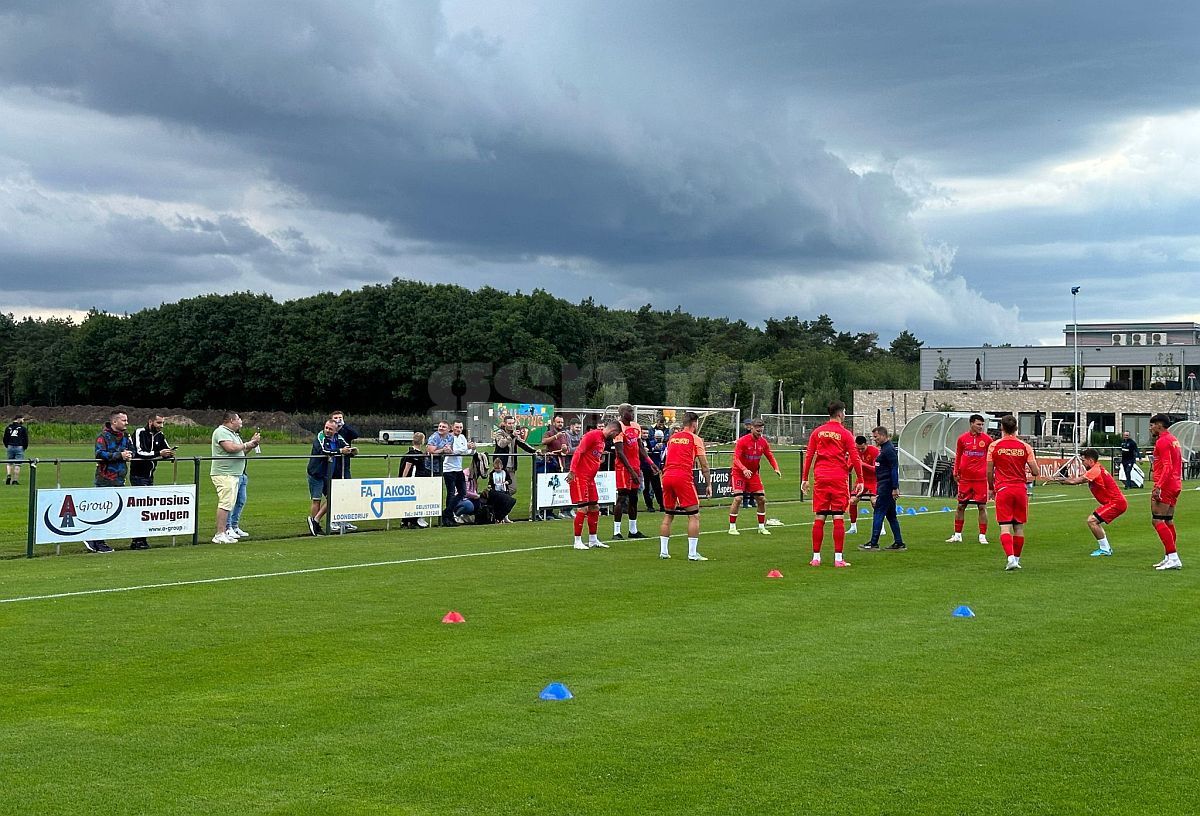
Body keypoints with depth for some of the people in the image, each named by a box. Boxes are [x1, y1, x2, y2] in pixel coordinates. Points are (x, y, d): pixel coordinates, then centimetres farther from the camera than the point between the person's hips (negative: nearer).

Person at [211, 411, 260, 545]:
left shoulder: (234, 434, 22)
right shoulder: (221, 432, -10)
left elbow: (241, 452, 24)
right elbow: (231, 448, -23)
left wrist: (253, 443, 12)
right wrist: (246, 445, -9)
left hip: (238, 473, 11)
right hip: (224, 474, -11)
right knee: (226, 503, -13)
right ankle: (220, 534, -13)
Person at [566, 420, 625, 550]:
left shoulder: (603, 440, 17)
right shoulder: (592, 435, -12)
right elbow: (579, 452, -19)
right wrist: (572, 471, -25)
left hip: (590, 478, 10)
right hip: (580, 476, -10)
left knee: (594, 508, 11)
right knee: (583, 508, -9)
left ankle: (593, 540, 20)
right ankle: (577, 541, -4)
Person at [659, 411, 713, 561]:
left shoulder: (672, 437, 20)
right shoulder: (695, 439, 4)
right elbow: (704, 465, 3)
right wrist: (708, 484, 10)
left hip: (667, 475, 6)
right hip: (683, 477, -6)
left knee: (668, 515, 16)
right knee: (694, 515, 1)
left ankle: (663, 551, 15)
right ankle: (692, 553, -4)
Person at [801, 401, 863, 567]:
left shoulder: (817, 432, 8)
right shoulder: (845, 434, -1)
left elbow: (808, 455, 7)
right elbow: (854, 458, -3)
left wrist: (805, 478, 11)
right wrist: (860, 480, 3)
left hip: (820, 478, 3)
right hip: (839, 479, -3)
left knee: (819, 517, 5)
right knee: (838, 518, -1)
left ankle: (816, 557, 6)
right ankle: (838, 558, -2)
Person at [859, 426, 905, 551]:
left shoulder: (889, 450, -14)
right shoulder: (883, 448, 17)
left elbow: (894, 469, -19)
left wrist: (895, 488, -22)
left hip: (886, 486, -10)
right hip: (883, 486, 10)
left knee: (878, 513, -8)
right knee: (891, 515, 11)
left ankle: (873, 543, -6)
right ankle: (899, 543, 13)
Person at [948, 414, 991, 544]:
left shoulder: (987, 439, 0)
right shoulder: (962, 439, 3)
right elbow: (958, 456, 14)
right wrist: (955, 472, 10)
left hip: (981, 478, -1)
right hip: (965, 478, 1)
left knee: (982, 507, -2)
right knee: (961, 506, 6)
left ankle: (982, 536, 5)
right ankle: (957, 535, 17)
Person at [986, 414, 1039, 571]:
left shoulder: (994, 446, -2)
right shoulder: (1025, 446, 1)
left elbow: (989, 472, 1)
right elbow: (1035, 471, -1)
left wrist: (991, 489, 16)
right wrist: (1029, 475, 22)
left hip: (1002, 489, -2)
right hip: (1021, 489, 2)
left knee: (1005, 527, -5)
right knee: (1019, 527, 11)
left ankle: (1010, 557, -20)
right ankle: (1017, 559, 18)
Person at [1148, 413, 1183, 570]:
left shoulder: (1162, 441, -13)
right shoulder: (1173, 439, 17)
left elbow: (1167, 467, -21)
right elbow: (1179, 464, 24)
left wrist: (1158, 487, -24)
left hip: (1165, 486, -10)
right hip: (1175, 485, 10)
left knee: (1157, 520, -10)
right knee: (1168, 521, 15)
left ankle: (1173, 558, -15)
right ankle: (1170, 558, 18)